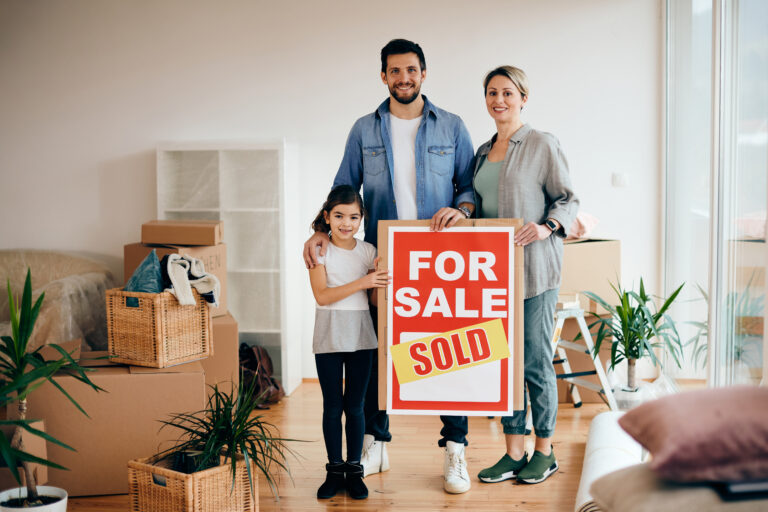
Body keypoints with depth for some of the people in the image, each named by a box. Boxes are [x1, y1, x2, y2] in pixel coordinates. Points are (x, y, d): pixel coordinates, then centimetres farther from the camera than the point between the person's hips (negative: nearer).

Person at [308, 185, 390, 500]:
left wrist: (381, 279, -16)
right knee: (332, 407, 5)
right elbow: (322, 295, -14)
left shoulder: (368, 251, 4)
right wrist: (362, 283, -22)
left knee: (355, 406, 6)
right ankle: (335, 471, 16)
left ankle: (354, 471, 15)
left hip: (361, 336, 1)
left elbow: (376, 298, 6)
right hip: (328, 338, -1)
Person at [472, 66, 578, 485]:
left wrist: (546, 228, -20)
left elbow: (567, 199, -3)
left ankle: (544, 452, 11)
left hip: (535, 266, -6)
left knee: (535, 360, -3)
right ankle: (514, 453, 14)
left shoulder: (542, 144, -2)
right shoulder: (483, 151, 17)